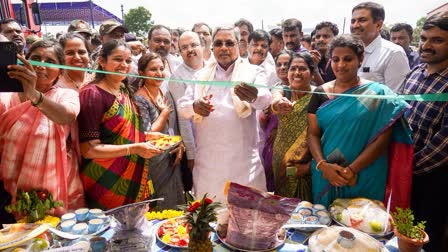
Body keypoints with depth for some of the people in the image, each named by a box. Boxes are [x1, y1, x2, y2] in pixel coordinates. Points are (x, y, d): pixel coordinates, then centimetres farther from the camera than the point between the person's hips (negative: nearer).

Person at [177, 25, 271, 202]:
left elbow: (265, 99, -14)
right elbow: (182, 106, 9)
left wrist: (253, 96, -39)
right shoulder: (201, 75, 13)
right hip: (207, 159, 2)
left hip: (243, 159, -2)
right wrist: (195, 106, -16)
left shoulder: (252, 72, 4)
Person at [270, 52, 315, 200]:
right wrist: (279, 104, -46)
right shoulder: (282, 92, 1)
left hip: (305, 166, -2)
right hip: (281, 164, 3)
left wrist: (311, 164, -16)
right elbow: (275, 100, -23)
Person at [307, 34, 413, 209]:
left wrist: (352, 169, -16)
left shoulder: (378, 94, -4)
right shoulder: (321, 93, 4)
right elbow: (313, 134, 1)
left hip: (366, 179, -2)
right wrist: (323, 165, -15)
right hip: (325, 176, 3)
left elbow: (383, 139, -9)